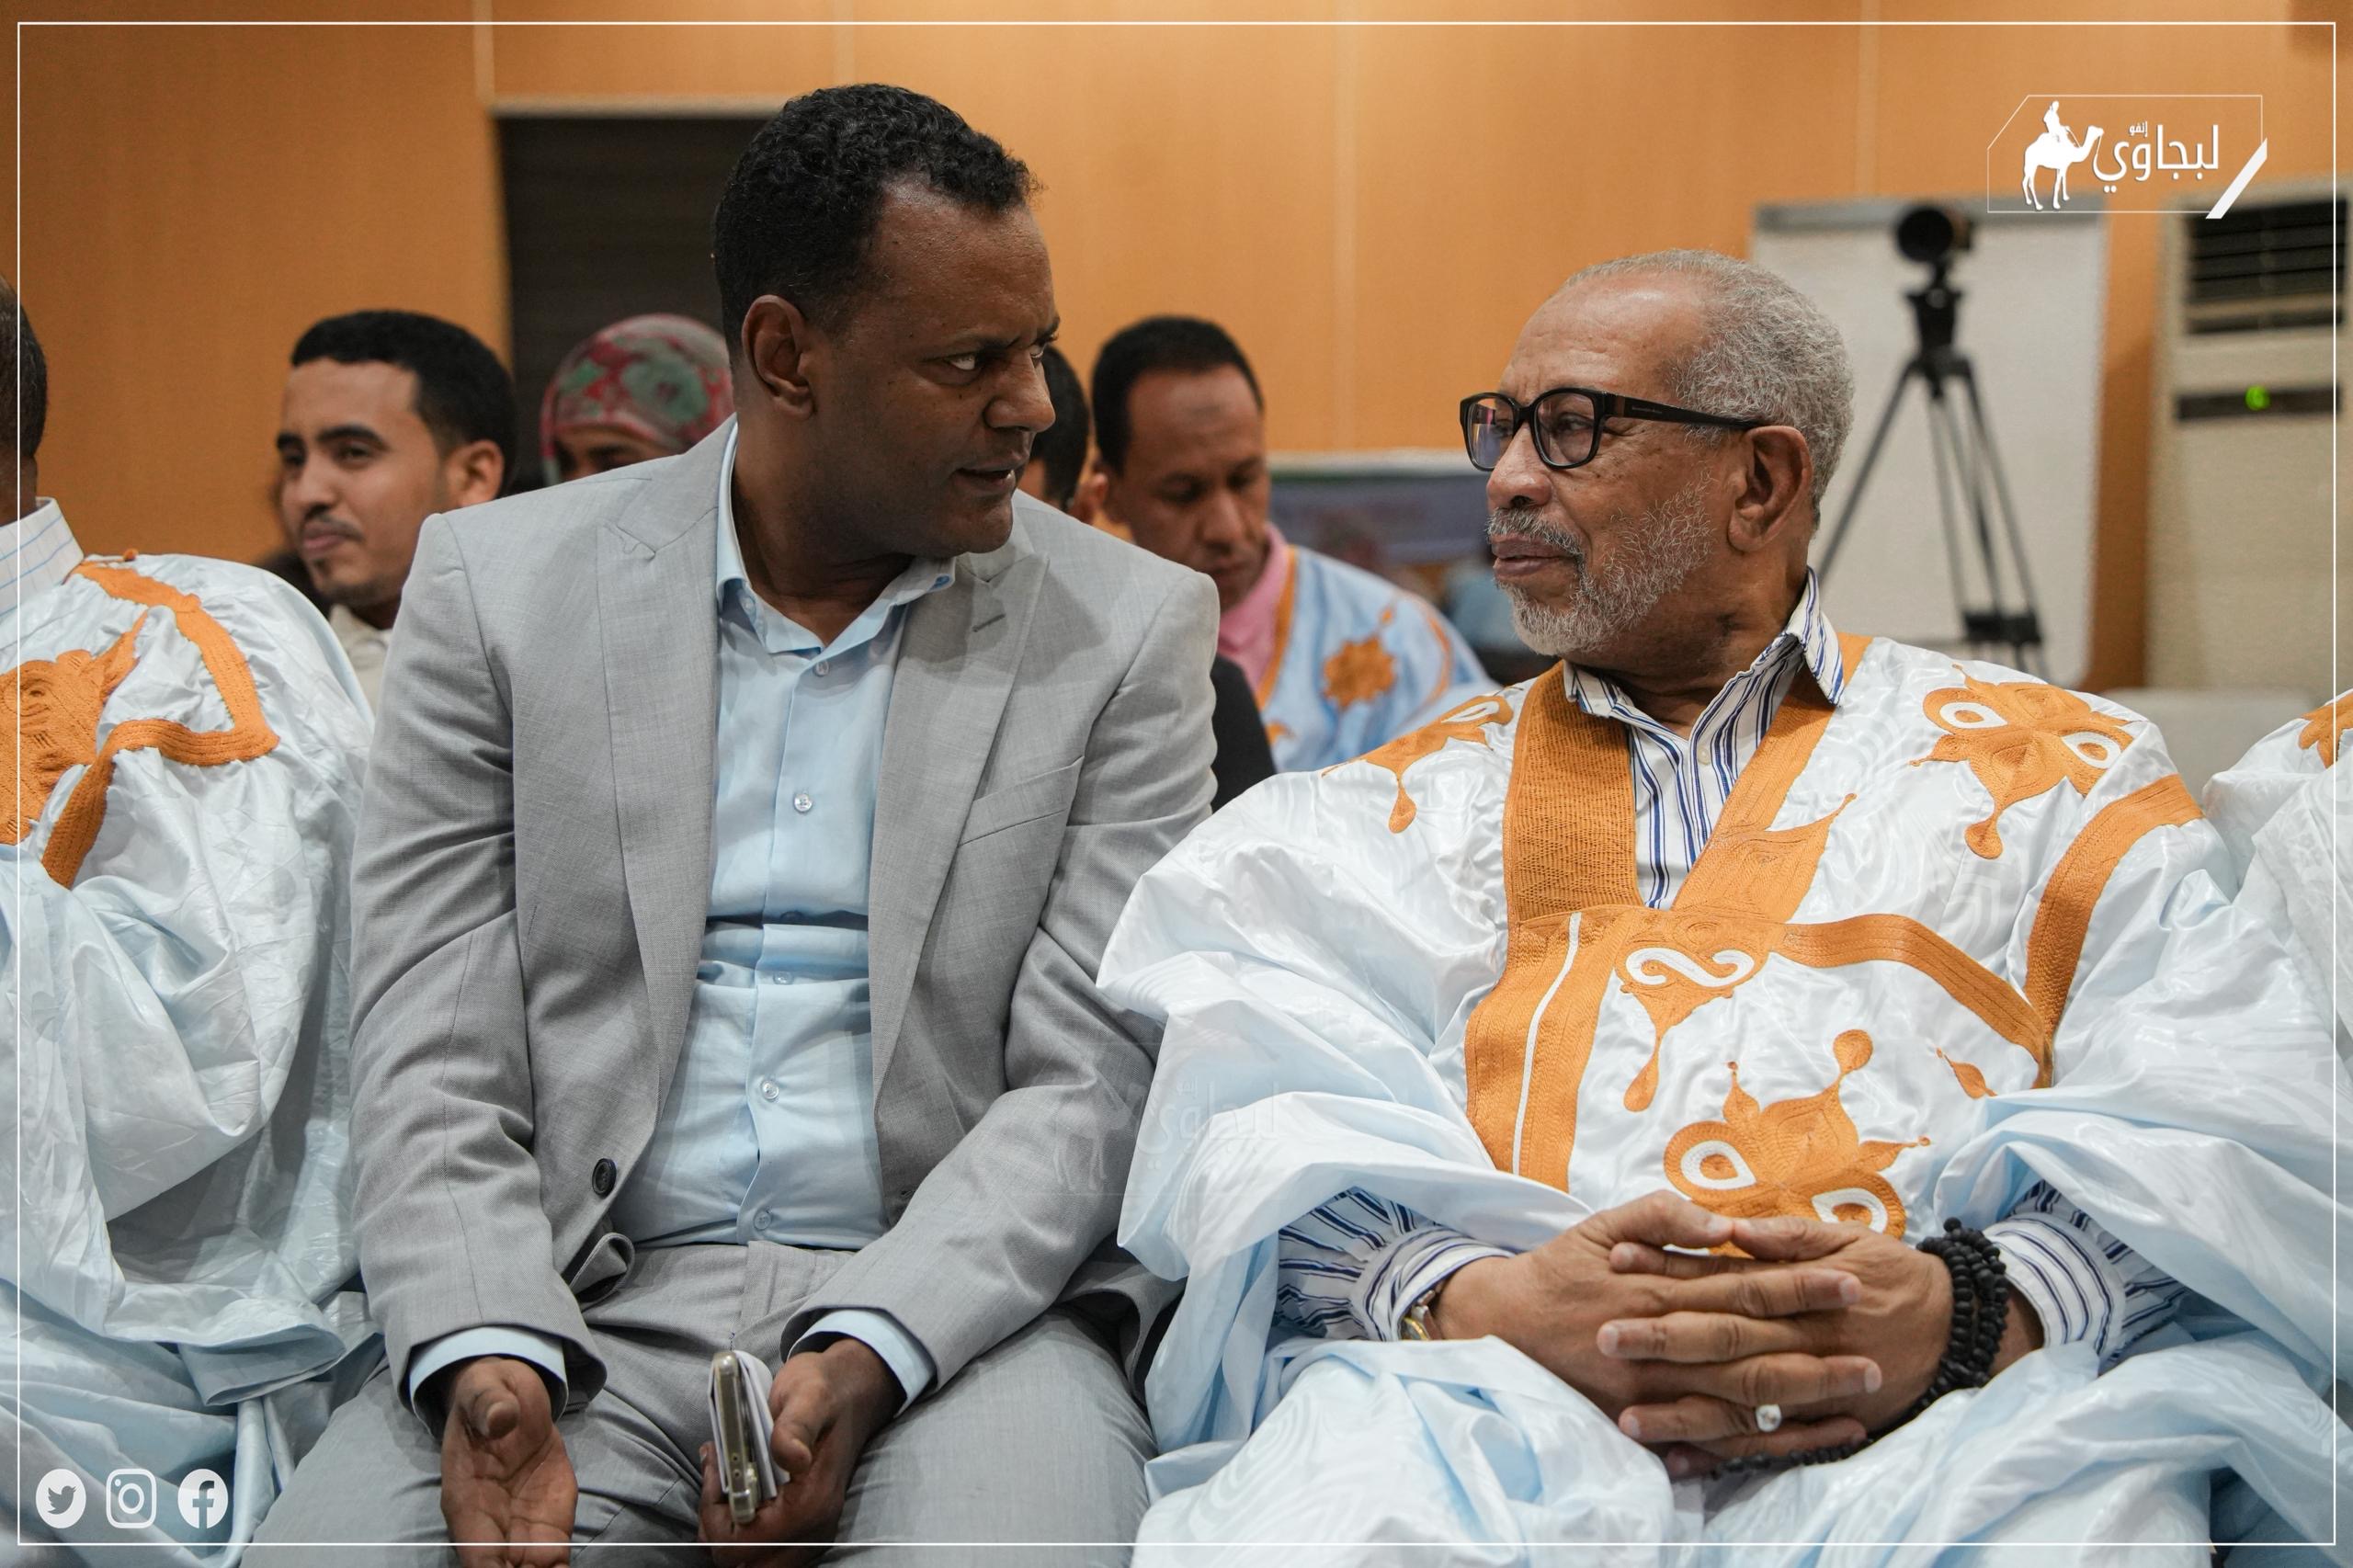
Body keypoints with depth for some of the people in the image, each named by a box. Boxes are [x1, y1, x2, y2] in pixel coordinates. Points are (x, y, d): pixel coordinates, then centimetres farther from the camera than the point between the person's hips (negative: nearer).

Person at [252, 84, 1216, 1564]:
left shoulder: (1130, 629, 4)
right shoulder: (498, 585, 5)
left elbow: (1087, 1086, -2)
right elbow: (436, 1059, 2)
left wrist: (864, 1362, -17)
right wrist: (485, 1364, -16)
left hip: (956, 1299, 0)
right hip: (590, 1302, 1)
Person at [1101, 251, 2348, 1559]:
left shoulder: (2055, 770, 20)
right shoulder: (1405, 803, 24)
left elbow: (2230, 1126, 6)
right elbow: (1265, 1128, 8)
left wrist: (1972, 1311, -15)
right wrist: (1469, 1303, -14)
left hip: (1948, 1429, 0)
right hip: (1488, 1414, 0)